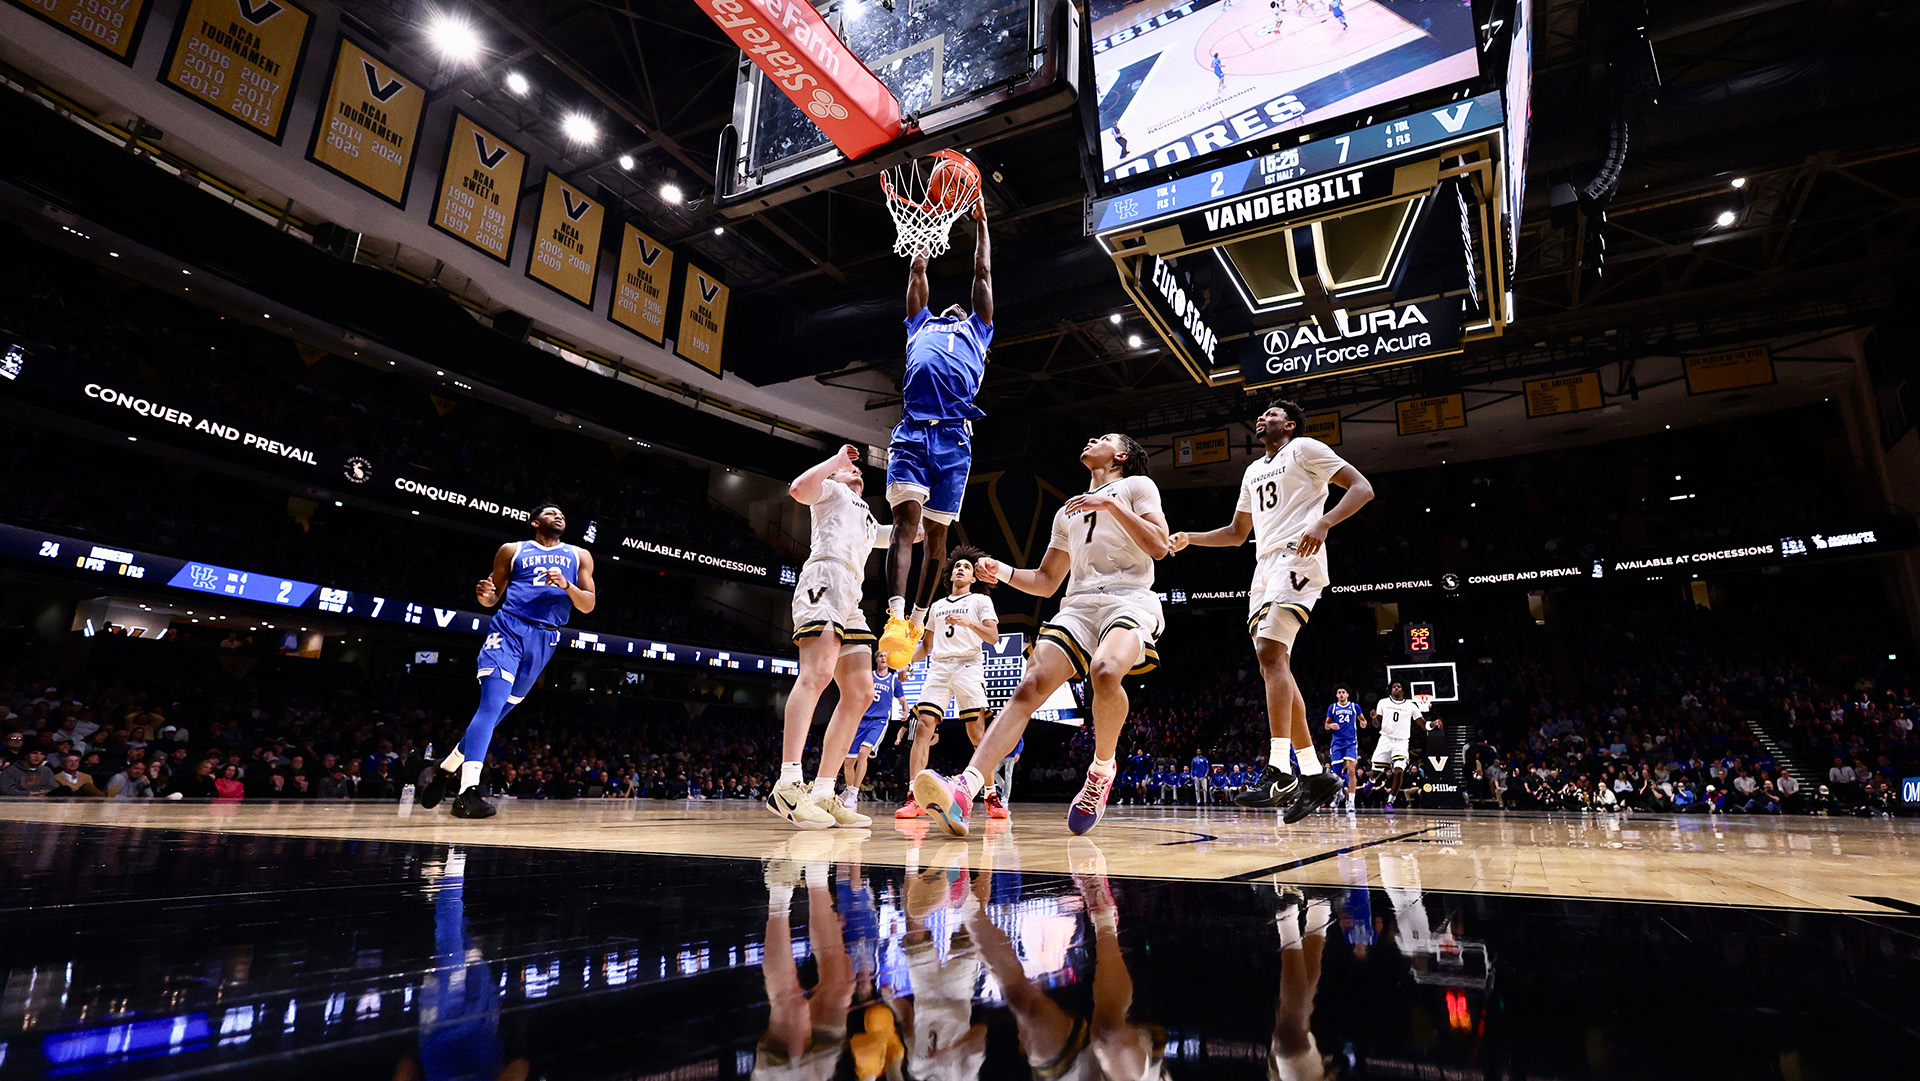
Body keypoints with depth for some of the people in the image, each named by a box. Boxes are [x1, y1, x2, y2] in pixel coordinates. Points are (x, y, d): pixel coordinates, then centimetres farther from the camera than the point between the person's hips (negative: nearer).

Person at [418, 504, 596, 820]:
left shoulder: (579, 556, 14)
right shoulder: (512, 550, 11)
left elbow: (588, 605, 7)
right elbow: (494, 598, 14)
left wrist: (566, 585, -11)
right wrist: (484, 595, -10)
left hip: (544, 640, 3)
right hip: (508, 628, -3)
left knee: (499, 711, 9)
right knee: (493, 703, -19)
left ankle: (444, 770, 26)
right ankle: (467, 791, -22)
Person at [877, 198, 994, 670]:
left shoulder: (975, 331, 30)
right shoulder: (921, 326, 32)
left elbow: (983, 273, 33)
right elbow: (918, 272, 38)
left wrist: (979, 222, 39)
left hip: (953, 438, 0)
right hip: (911, 431, 0)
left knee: (936, 532, 1)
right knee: (906, 518, -17)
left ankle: (917, 620, 10)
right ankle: (895, 617, -28)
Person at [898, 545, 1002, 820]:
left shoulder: (981, 600, 13)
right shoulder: (937, 606, 27)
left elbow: (993, 637, 0)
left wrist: (968, 623, -16)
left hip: (968, 666, -3)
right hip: (938, 667, 3)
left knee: (977, 733, -11)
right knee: (923, 727, -13)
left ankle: (991, 796, -1)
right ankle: (915, 798, -16)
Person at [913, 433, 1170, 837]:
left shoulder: (1137, 485, 14)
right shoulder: (1067, 512, 30)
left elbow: (1159, 547, -1)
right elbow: (1045, 582, 28)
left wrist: (1111, 503, -7)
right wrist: (1001, 571, 10)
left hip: (1129, 600, -5)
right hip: (1078, 606, 5)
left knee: (1105, 671, -37)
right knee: (1029, 686, -19)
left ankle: (1101, 772, -10)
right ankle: (963, 792, -34)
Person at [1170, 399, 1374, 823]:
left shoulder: (1305, 448, 5)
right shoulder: (1254, 471, 27)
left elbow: (1362, 488, -4)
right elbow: (1237, 533, 32)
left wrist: (1322, 523, -21)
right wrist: (1190, 539, 18)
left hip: (1296, 558, -9)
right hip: (1264, 566, 9)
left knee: (1270, 652, -24)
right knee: (1273, 666, 2)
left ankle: (1279, 771, -28)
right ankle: (1314, 775, 7)